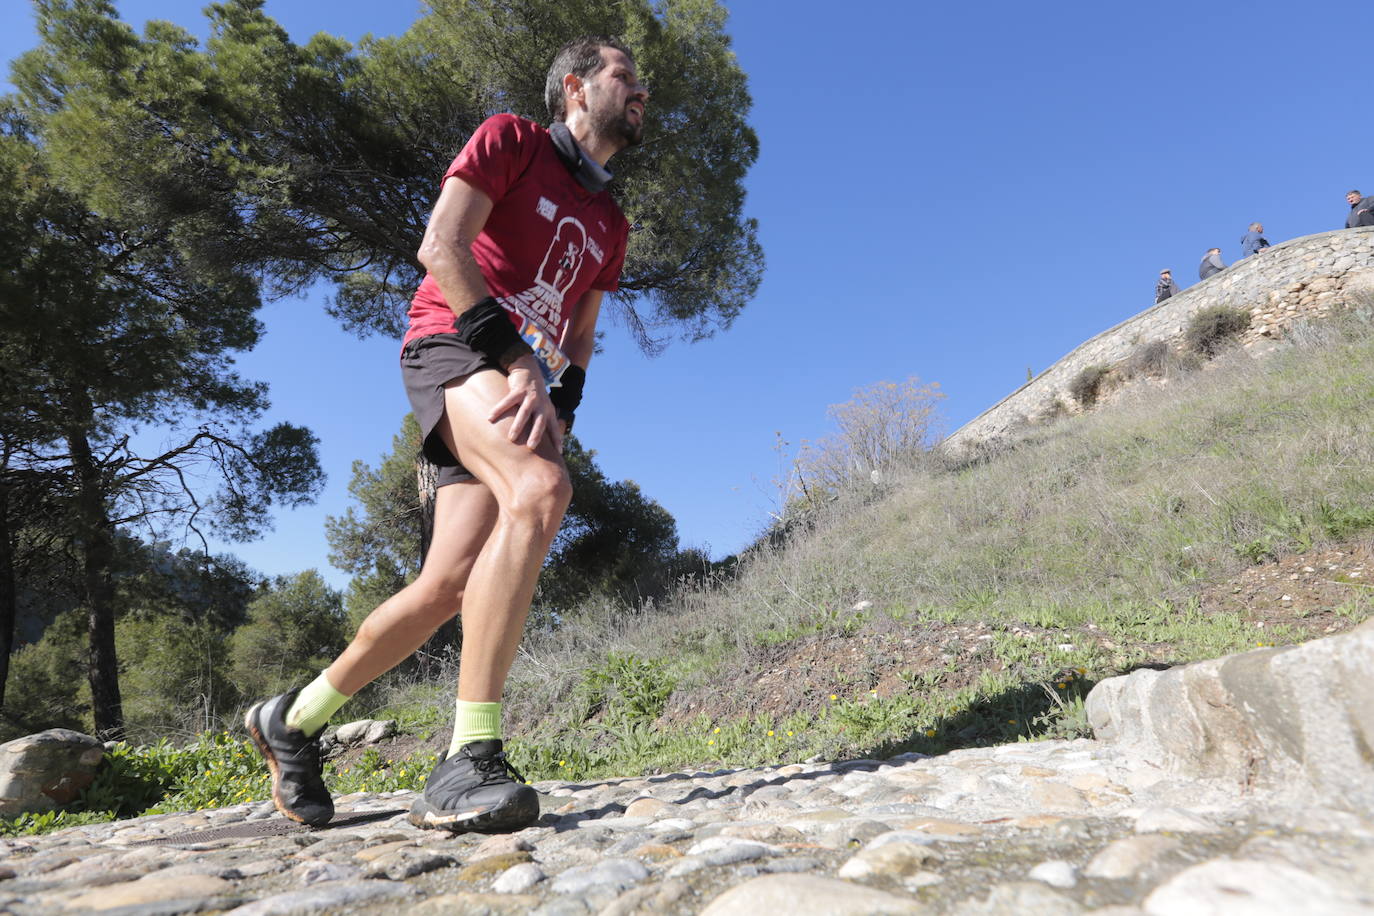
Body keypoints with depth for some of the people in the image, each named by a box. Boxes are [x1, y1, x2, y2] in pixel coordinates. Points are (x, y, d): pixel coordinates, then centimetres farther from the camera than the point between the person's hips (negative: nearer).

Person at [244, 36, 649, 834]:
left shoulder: (609, 224, 25)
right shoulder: (511, 139, 6)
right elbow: (440, 247, -8)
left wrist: (562, 407, 3)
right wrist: (517, 359, -18)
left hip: (521, 380, 7)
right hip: (455, 345, -7)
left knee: (449, 586, -5)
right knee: (541, 489, -36)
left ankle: (295, 721, 16)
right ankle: (468, 761, -36)